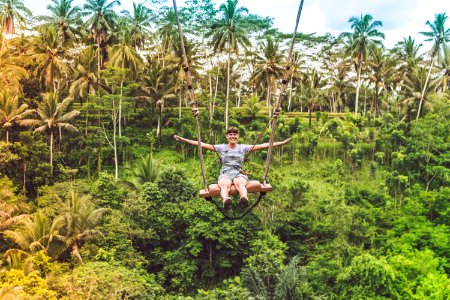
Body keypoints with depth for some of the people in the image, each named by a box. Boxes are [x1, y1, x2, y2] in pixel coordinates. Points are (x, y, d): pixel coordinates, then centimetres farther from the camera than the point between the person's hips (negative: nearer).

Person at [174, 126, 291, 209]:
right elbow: (202, 144, 13)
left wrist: (282, 143, 8)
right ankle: (225, 200, -71)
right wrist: (183, 139, 7)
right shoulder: (221, 148, 18)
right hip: (225, 173, 0)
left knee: (240, 183, -38)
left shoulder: (243, 148, 18)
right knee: (226, 185, -38)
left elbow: (263, 145, 14)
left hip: (239, 173, 0)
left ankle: (244, 198, -70)